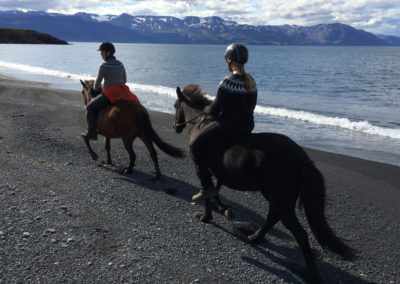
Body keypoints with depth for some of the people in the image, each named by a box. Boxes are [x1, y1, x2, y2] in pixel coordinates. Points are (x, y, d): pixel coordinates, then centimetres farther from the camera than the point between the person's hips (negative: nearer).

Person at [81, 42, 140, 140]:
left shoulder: (104, 66, -12)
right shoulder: (120, 64, 7)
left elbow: (98, 82, -1)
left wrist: (96, 90, 20)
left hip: (109, 94, -6)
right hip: (122, 91, 6)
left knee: (90, 107, 8)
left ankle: (92, 133, 9)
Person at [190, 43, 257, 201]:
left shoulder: (227, 82, -20)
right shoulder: (251, 82, 4)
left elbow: (215, 109, -15)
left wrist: (206, 110, 6)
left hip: (228, 126, -9)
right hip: (247, 126, 9)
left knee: (196, 146, 1)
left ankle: (207, 187, -1)